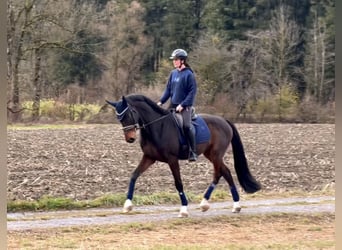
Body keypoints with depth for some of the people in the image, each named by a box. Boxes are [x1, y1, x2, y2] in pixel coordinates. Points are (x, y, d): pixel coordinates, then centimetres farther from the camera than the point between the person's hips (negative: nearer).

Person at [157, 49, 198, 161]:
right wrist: (161, 101, 2)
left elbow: (192, 92, -11)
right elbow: (168, 89, 14)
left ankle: (193, 152, -17)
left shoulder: (189, 74, -9)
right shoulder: (173, 73, 9)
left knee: (186, 126, -23)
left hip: (185, 106, -7)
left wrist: (183, 105, -17)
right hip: (173, 104, 7)